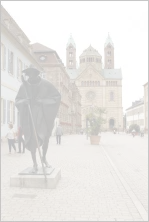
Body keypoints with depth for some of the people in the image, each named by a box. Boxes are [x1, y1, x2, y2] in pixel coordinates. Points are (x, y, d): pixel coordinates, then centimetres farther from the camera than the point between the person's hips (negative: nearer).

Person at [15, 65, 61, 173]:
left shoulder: (46, 84, -6)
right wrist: (24, 101, -17)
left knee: (45, 137, 5)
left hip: (43, 114, 0)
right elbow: (17, 100, 8)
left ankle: (44, 158, 31)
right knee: (32, 138, -8)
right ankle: (35, 164, 0)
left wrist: (43, 101, -14)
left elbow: (57, 96, -2)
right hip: (30, 115, 0)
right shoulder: (24, 86, 0)